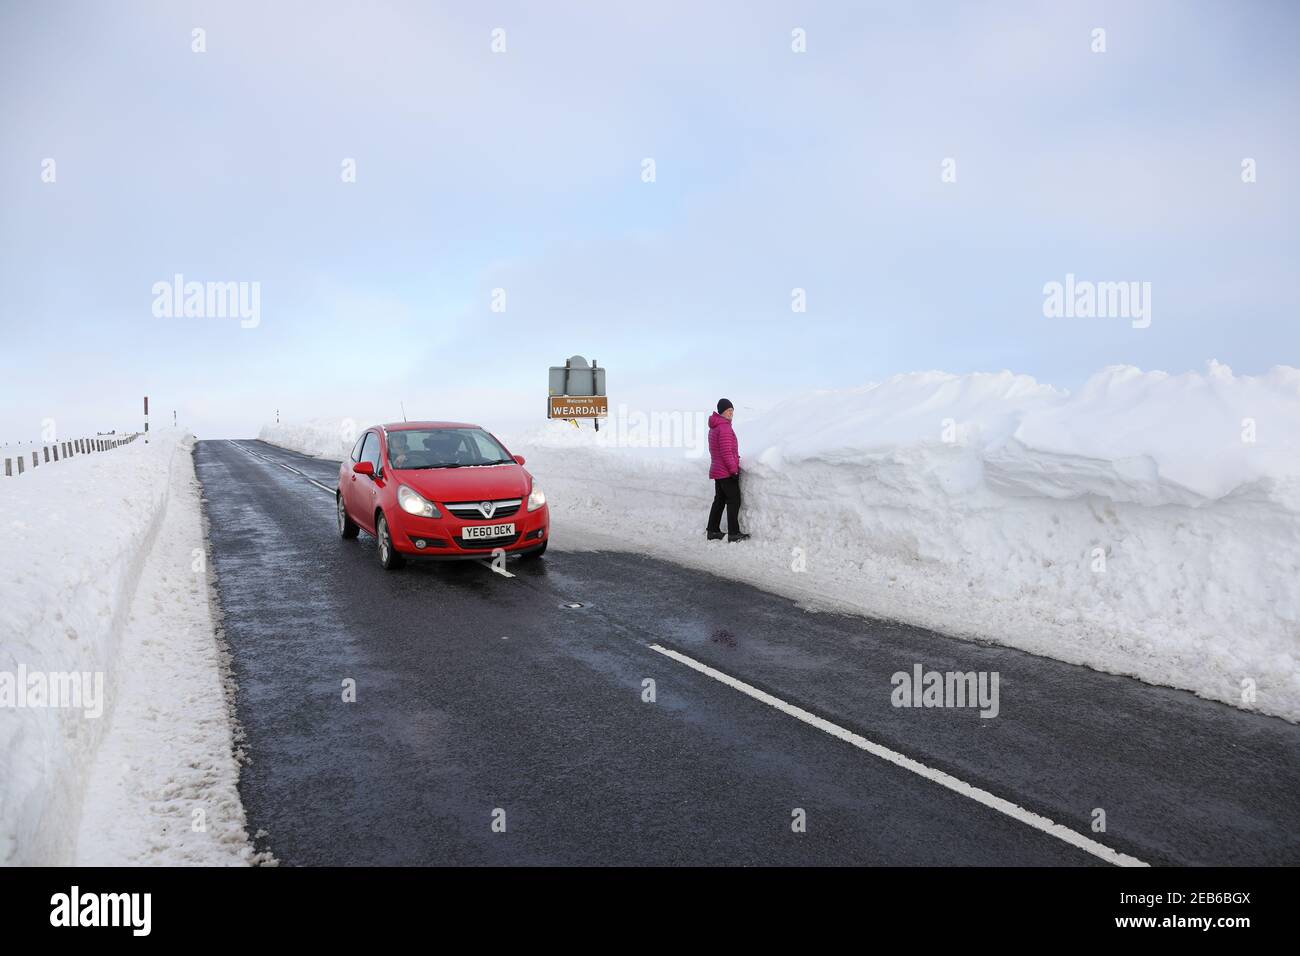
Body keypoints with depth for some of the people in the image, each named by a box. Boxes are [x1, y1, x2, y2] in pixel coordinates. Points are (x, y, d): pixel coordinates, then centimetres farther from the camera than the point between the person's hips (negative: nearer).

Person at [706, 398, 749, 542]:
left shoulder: (713, 428, 16)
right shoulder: (724, 427, -16)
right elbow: (726, 452, -22)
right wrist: (734, 469, -18)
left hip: (717, 471, 10)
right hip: (727, 472, -10)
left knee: (719, 500, 14)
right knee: (734, 501, -5)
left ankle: (713, 531, 15)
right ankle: (733, 533, -5)